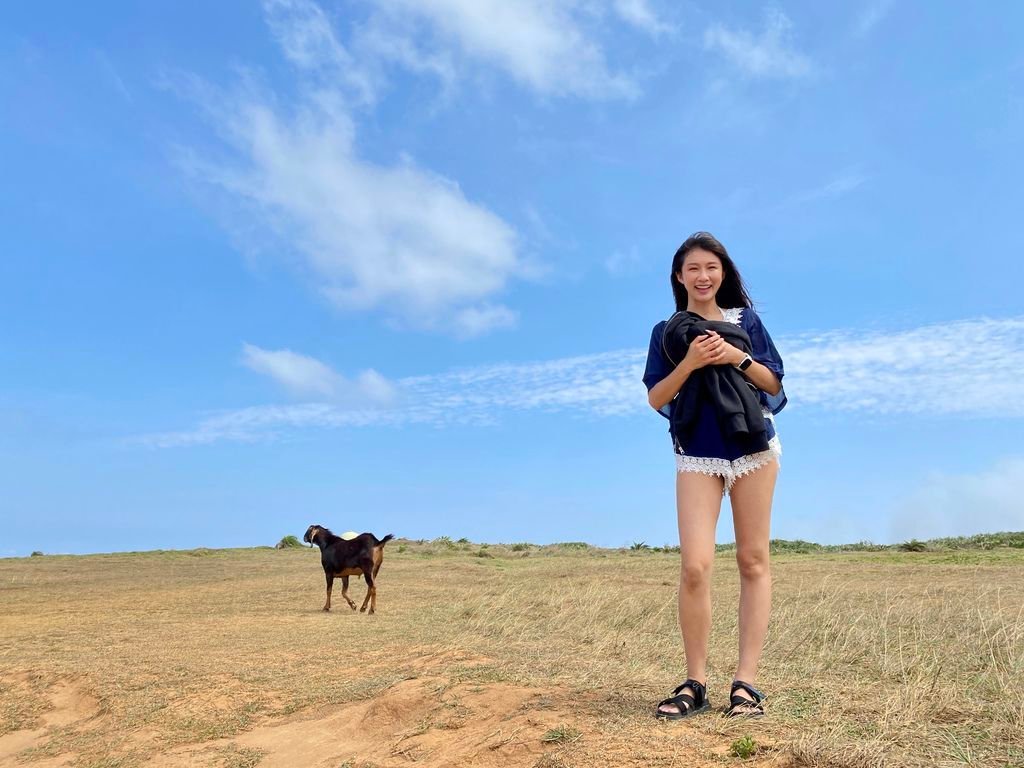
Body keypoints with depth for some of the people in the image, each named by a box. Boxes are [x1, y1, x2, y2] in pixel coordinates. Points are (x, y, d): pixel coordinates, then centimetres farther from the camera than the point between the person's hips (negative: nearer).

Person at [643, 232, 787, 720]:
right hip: (697, 455, -1)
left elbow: (775, 383, 6)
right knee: (694, 565, -11)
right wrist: (690, 363, -14)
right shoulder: (667, 332, 7)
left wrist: (738, 357, -11)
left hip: (753, 448, 1)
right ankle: (695, 683, 2)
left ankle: (746, 682, 8)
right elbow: (655, 399, 1)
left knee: (753, 561, 2)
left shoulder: (746, 320, 8)